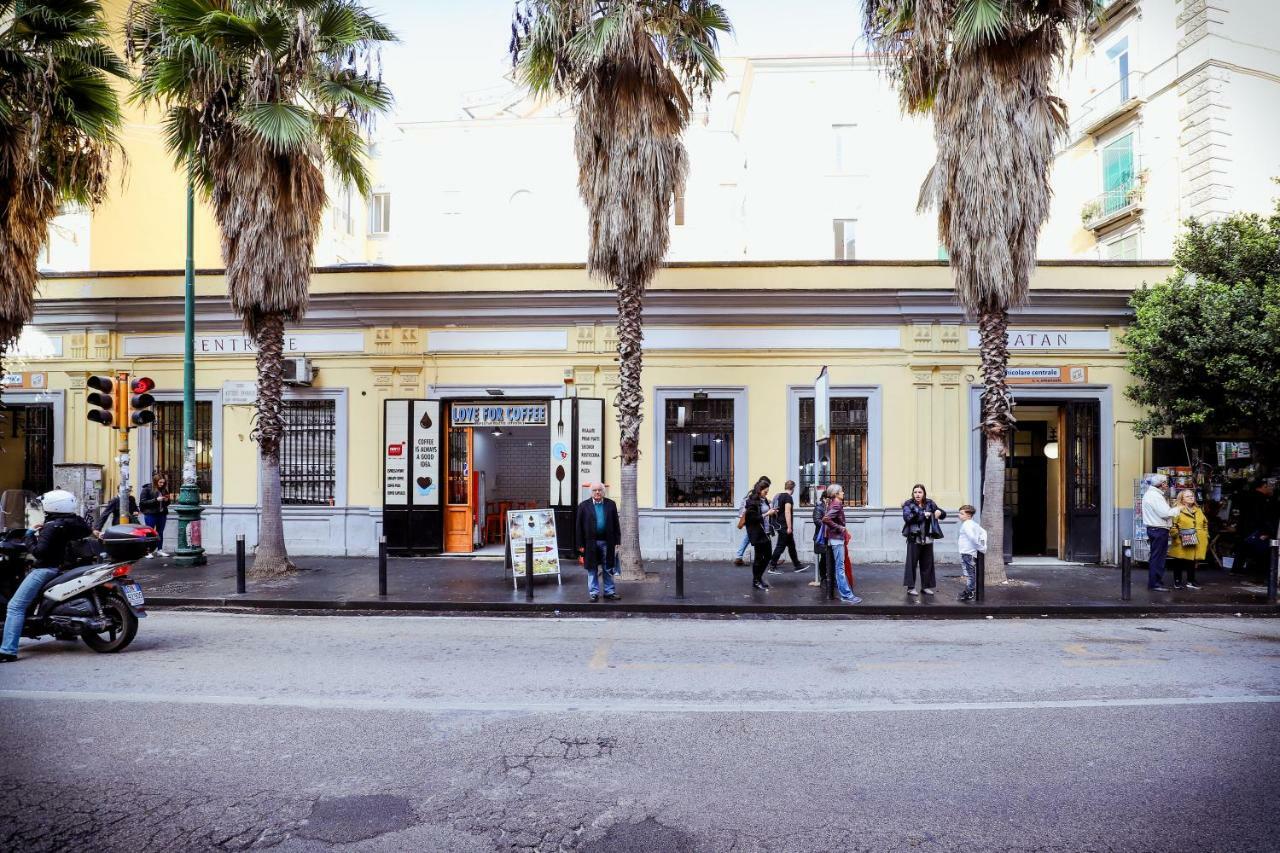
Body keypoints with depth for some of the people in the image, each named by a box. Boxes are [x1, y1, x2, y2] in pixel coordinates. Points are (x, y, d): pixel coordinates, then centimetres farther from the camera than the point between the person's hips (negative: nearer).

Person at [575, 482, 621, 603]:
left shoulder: (611, 504, 4)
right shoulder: (584, 506, -1)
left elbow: (616, 524, 6)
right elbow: (578, 526, -1)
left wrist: (617, 542, 1)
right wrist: (580, 545, -6)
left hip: (607, 542, 1)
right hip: (591, 543, -1)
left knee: (608, 569, 8)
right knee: (592, 570, 6)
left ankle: (609, 592, 18)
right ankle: (594, 593, 15)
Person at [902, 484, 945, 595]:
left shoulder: (930, 504, 9)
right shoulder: (909, 505, -1)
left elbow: (943, 514, 14)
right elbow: (907, 517, -18)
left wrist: (939, 512, -10)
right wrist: (923, 514, -19)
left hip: (928, 539, 4)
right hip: (914, 539, -4)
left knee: (927, 563, 9)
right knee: (912, 563, -2)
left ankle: (926, 586, 21)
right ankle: (910, 587, 5)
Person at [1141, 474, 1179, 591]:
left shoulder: (1148, 493, 15)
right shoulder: (1156, 496, -17)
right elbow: (1165, 513, -20)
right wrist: (1178, 509, -8)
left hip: (1152, 528, 10)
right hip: (1159, 530, -10)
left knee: (1154, 556, 15)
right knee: (1158, 557, -5)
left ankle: (1152, 582, 20)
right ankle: (1156, 583, -2)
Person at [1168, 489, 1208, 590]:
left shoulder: (1198, 510, 17)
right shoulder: (1178, 509, -5)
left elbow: (1205, 524, 24)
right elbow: (1172, 524, -11)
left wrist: (1206, 537, 18)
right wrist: (1176, 534, -20)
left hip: (1196, 543, 6)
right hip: (1182, 543, -6)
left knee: (1192, 561, 9)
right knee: (1179, 562, -2)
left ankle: (1191, 582, 19)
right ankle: (1177, 582, 8)